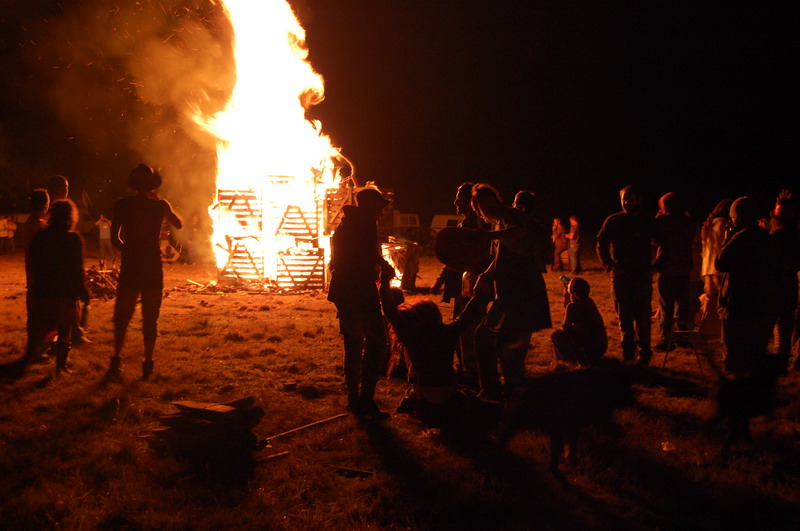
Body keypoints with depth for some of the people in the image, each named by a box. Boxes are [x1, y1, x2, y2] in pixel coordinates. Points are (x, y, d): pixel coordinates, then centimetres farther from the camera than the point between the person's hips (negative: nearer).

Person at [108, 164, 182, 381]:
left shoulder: (122, 204, -3)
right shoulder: (160, 205, -3)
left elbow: (115, 238, -3)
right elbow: (179, 224, 15)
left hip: (130, 267, 0)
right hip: (153, 267, 0)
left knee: (122, 316, 11)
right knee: (150, 318, 8)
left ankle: (116, 359, 2)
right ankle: (148, 363, 8)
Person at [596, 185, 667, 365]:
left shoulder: (648, 222, 4)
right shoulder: (613, 221, 4)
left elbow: (663, 246, 13)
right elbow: (601, 245, 8)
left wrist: (655, 266, 1)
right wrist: (609, 264, -6)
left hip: (642, 276, -1)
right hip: (620, 275, 1)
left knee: (642, 318, -4)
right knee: (624, 317, 5)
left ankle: (644, 353, 2)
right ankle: (627, 352, 13)